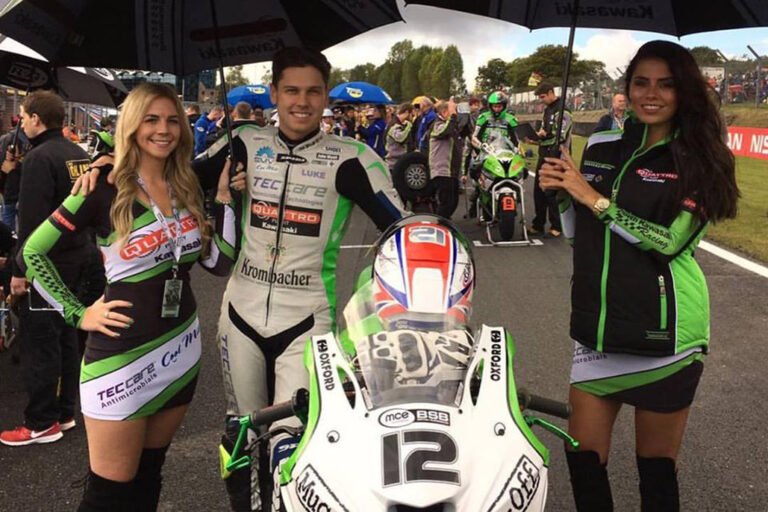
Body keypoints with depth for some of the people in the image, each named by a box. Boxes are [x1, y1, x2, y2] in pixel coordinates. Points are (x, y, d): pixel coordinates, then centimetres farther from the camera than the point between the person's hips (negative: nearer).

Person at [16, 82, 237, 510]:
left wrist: (225, 199, -3)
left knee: (149, 476, 18)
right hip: (122, 355, -5)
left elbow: (220, 263, 4)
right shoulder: (105, 190, -10)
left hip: (181, 347, 5)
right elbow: (32, 254, -6)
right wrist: (79, 314, -9)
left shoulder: (188, 188, 6)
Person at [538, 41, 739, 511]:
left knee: (657, 465, 10)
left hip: (664, 330, -4)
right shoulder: (601, 148, 8)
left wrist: (594, 198, -17)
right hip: (597, 323, 4)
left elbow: (669, 240, -18)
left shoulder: (699, 161, -5)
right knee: (583, 457, 9)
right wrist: (561, 191, -2)